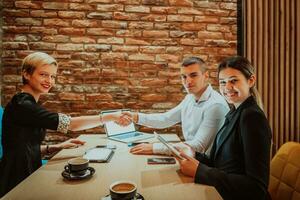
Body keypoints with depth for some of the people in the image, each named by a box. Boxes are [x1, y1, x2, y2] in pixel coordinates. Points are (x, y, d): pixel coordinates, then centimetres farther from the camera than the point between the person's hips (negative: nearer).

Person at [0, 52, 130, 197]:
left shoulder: (28, 104, 7)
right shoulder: (21, 105, -21)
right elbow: (69, 124, -26)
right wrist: (111, 117, -24)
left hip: (29, 175, 8)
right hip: (18, 185, -8)